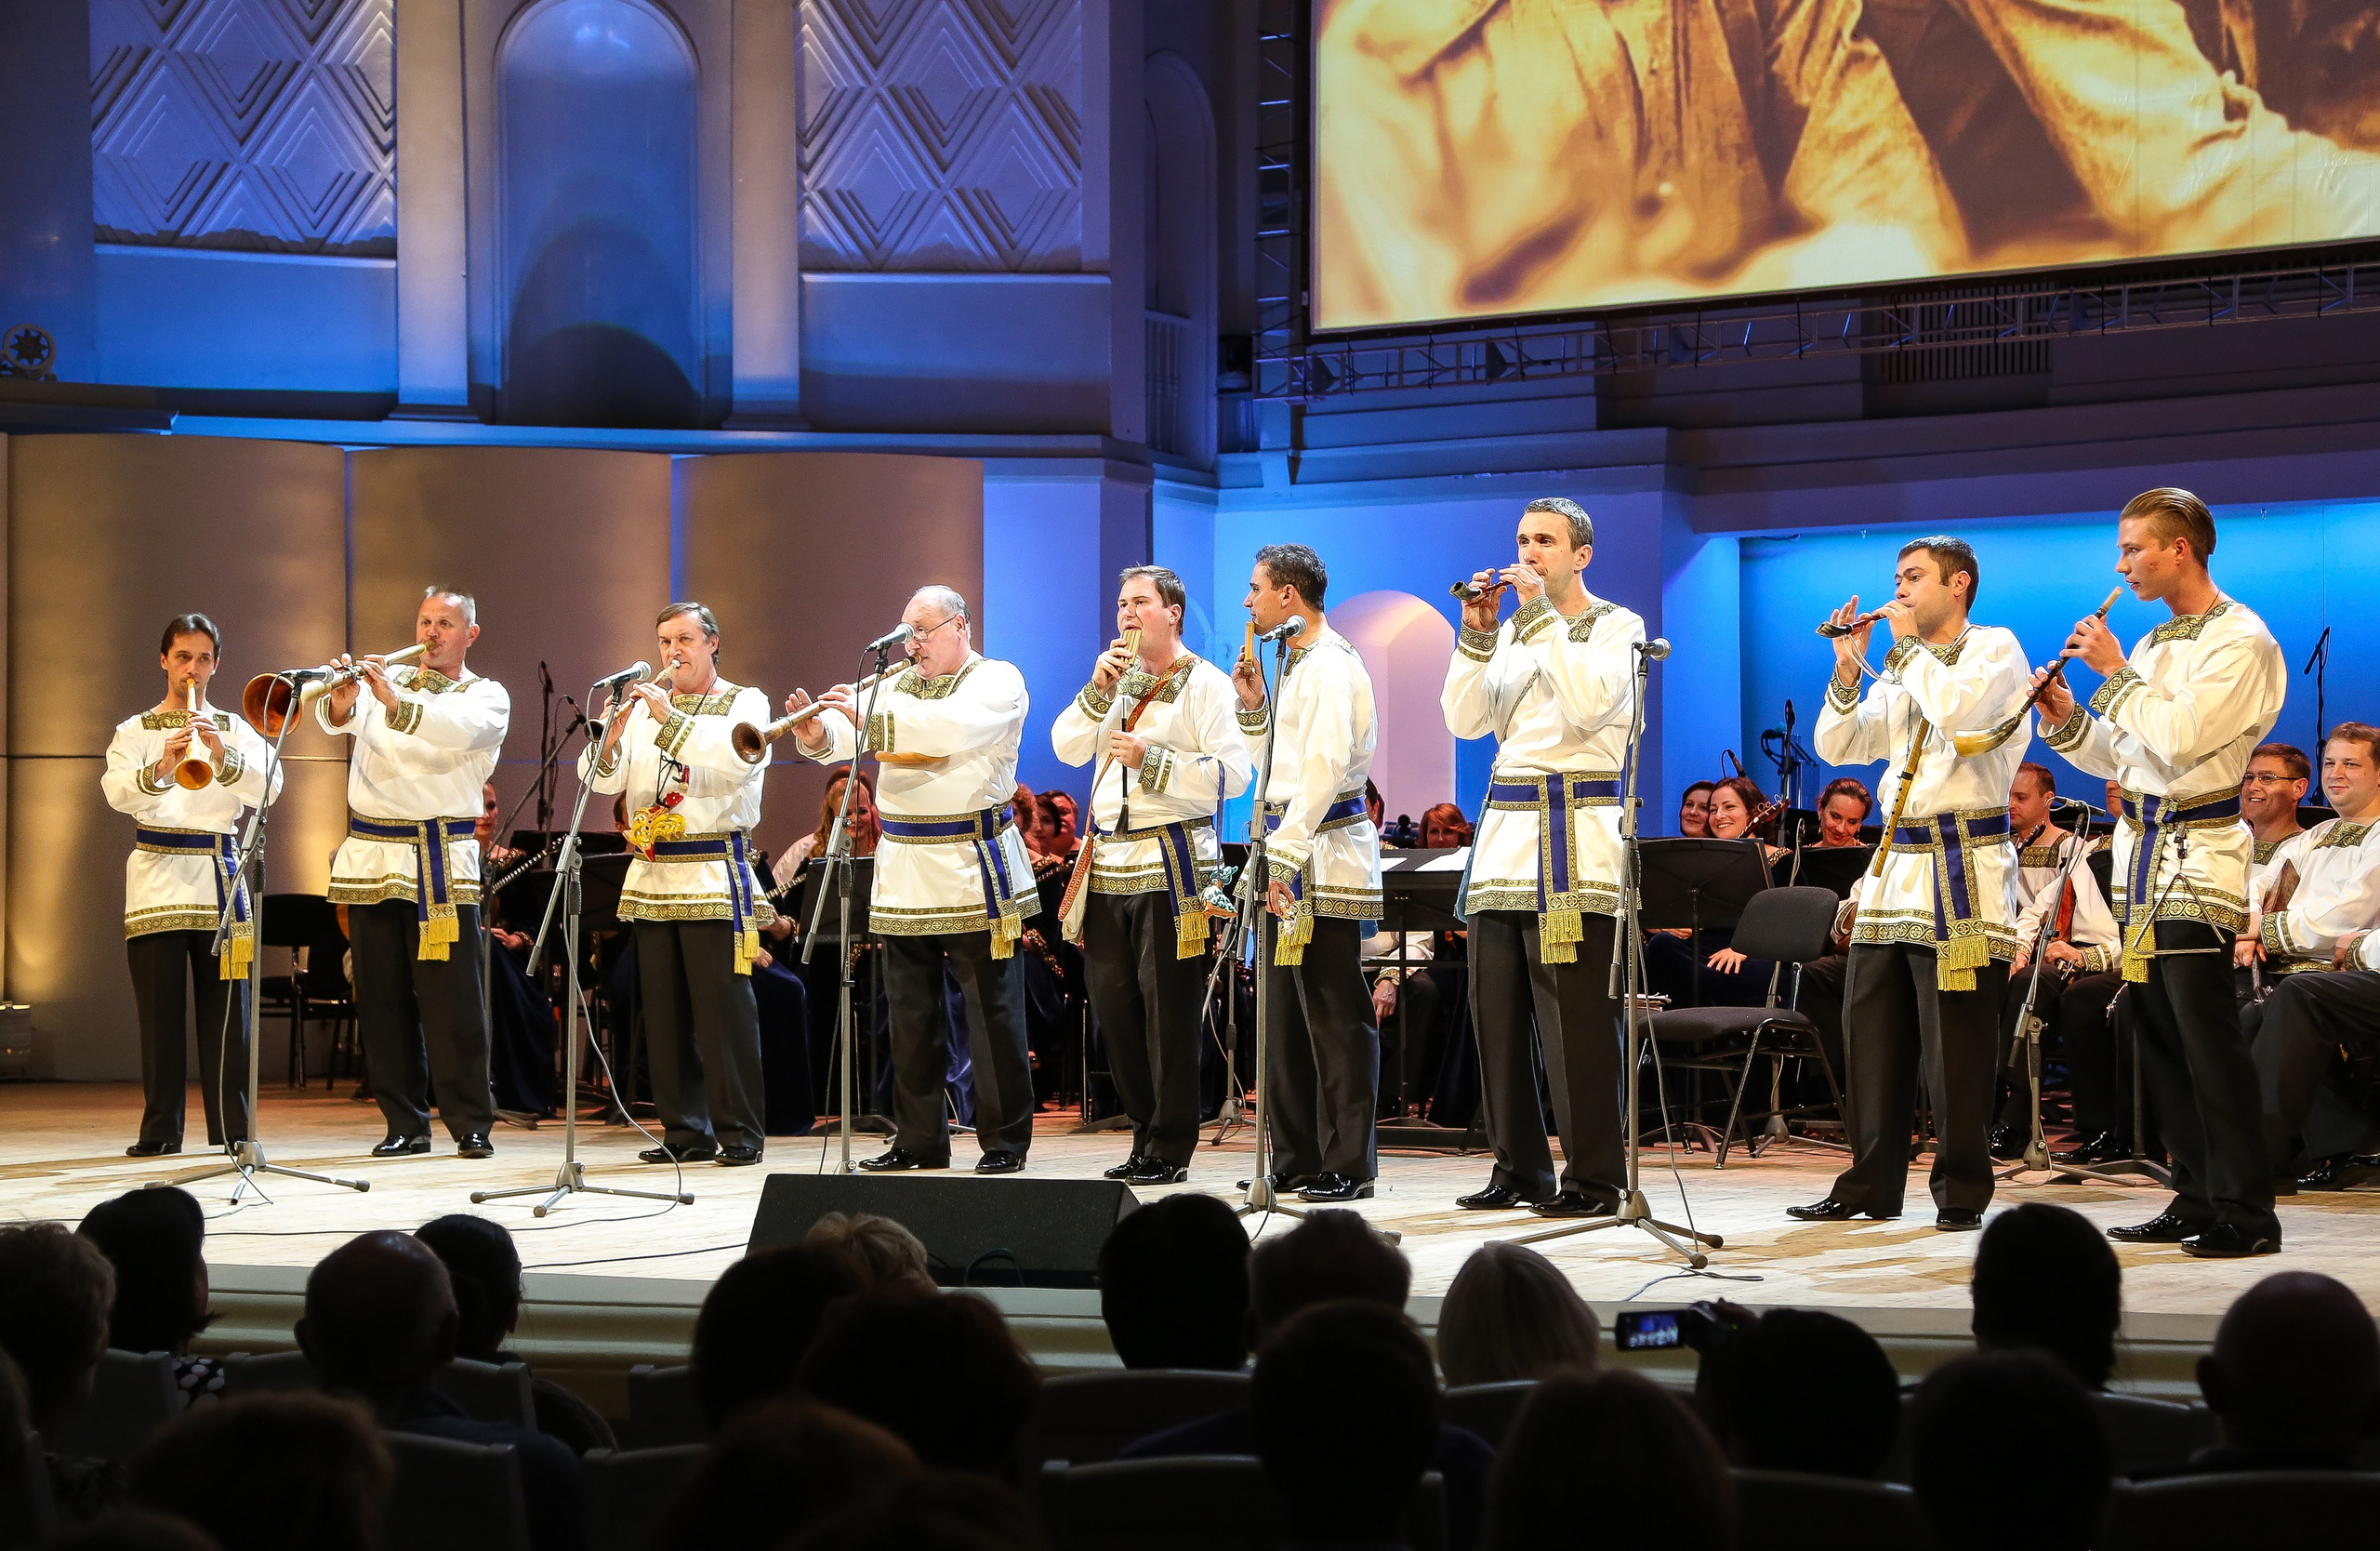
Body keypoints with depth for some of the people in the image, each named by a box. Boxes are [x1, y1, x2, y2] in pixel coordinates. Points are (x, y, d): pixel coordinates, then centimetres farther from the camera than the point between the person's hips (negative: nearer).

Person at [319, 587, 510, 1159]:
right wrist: (340, 701, -29)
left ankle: (471, 1123, -1)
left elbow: (460, 729, -18)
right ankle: (404, 1123, 10)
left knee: (452, 998, -6)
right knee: (382, 996, 4)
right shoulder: (384, 677, 15)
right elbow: (336, 717, -5)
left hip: (441, 862, -3)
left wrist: (394, 701, -32)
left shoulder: (487, 696, 6)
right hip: (371, 856, 3)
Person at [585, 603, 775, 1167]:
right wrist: (614, 730, -13)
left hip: (715, 876, -4)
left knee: (723, 1007, -8)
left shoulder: (744, 702, 4)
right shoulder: (643, 704, 14)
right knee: (665, 1012, 5)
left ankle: (740, 1133, -4)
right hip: (651, 877, 4)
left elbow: (738, 761, -17)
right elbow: (602, 779, 5)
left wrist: (670, 718, -19)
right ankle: (685, 1130, 11)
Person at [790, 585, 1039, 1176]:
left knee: (992, 1010, -4)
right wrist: (817, 733, -21)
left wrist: (870, 711, -26)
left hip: (973, 870, -6)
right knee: (910, 1011, 9)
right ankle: (918, 1138, 17)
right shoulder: (894, 685, 14)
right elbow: (846, 737, 2)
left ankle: (1005, 1141, 2)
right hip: (903, 874, 6)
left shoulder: (998, 681, -4)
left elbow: (954, 727, -24)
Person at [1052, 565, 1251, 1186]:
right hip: (1108, 865, 7)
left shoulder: (1204, 682, -3)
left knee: (1167, 1011, -5)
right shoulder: (1119, 679, 18)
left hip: (1172, 864, -7)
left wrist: (1152, 761, -18)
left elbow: (1233, 774, -13)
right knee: (1113, 1005, 7)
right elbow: (1067, 747, 8)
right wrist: (1100, 688, -5)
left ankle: (1170, 1149, -1)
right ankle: (1145, 1131, 18)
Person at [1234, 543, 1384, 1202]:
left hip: (1325, 851, -10)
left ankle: (1348, 1165, -6)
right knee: (1288, 1012, 12)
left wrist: (1288, 854, -24)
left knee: (1336, 1014, -8)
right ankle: (1297, 1160, 17)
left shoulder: (1331, 664, -12)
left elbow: (1325, 767, -21)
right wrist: (1254, 705, 11)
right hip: (1290, 851, 10)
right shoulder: (1296, 661, 19)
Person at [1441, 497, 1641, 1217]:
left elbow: (1589, 701, -18)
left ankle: (1593, 1178, -6)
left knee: (1573, 1015, -9)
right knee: (1497, 1011, 5)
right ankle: (1518, 1168, 14)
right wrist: (1478, 631, -1)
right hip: (1505, 829, 7)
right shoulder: (1514, 633, 19)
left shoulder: (1615, 626, 1)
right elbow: (1466, 719, 8)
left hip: (1575, 837, -7)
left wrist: (1540, 615, -15)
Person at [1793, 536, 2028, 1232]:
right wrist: (1849, 666, 2)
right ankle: (1871, 1185, 14)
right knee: (1872, 1033, 7)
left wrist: (1909, 645, -8)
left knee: (1954, 1043, -6)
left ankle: (1962, 1192, 1)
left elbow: (1956, 710, -22)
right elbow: (1837, 746, 15)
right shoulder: (1902, 667, 20)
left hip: (1964, 870, -8)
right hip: (1895, 862, 8)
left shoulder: (1994, 648, -2)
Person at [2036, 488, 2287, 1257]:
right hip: (2143, 848, 9)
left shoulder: (2239, 640, -9)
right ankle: (2196, 1200, 15)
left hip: (2199, 853, -9)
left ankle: (2246, 1213, -10)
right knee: (2156, 1028, 9)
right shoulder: (2152, 644, 17)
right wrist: (2068, 722, 5)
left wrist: (2117, 672, -11)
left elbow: (2180, 738, -20)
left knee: (2204, 1030, -12)